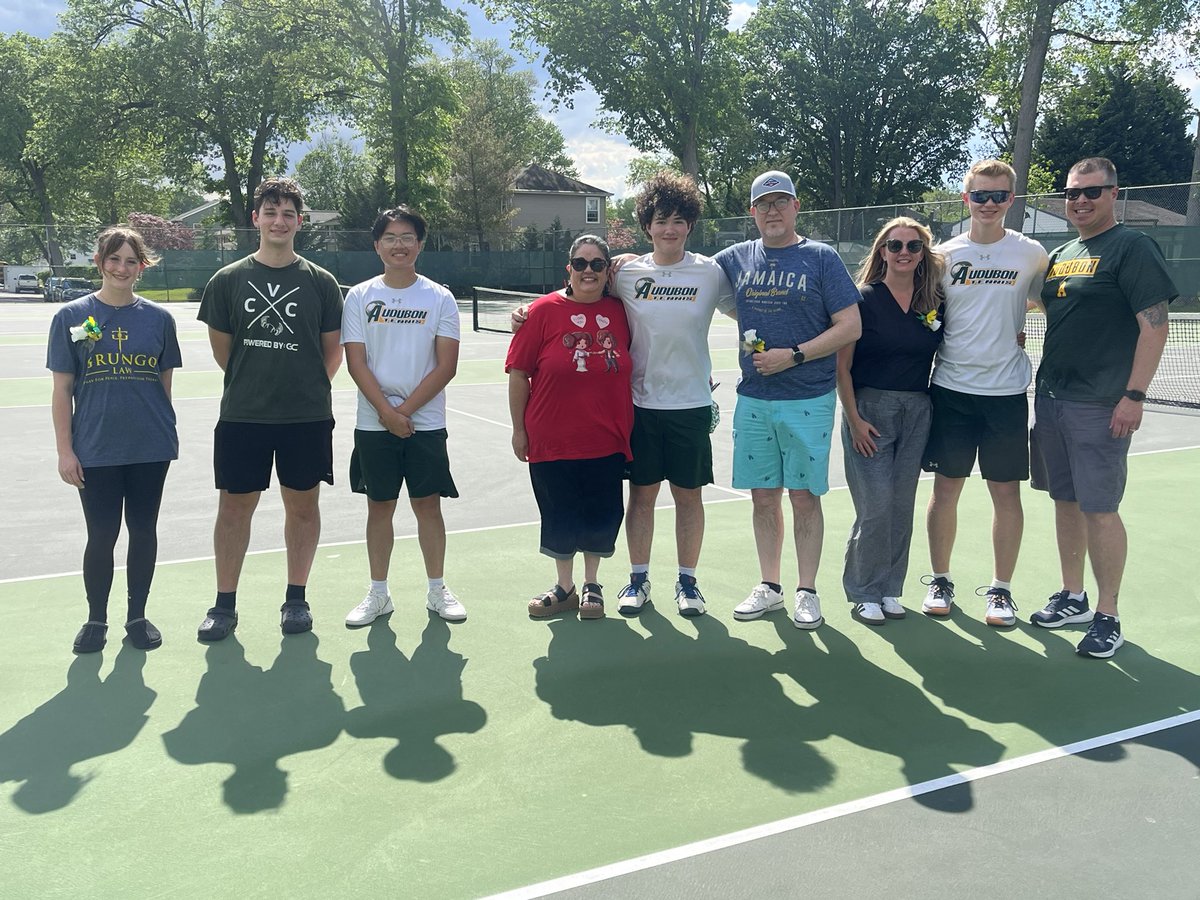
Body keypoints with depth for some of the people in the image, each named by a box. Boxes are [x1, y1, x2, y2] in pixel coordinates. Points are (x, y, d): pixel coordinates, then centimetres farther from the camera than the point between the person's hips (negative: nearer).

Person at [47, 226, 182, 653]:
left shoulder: (158, 318, 3)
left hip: (151, 448, 1)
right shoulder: (71, 317, -1)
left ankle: (137, 615, 26)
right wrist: (65, 450, -4)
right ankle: (96, 619, 24)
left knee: (143, 531, 10)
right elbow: (62, 390, 0)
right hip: (95, 451, -1)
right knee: (101, 535, 6)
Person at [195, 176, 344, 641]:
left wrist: (307, 387, 6)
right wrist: (255, 384, 11)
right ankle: (224, 604, 19)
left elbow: (332, 350, 8)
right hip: (241, 416, 0)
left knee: (302, 505, 8)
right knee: (235, 506, 6)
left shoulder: (320, 281, 3)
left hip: (307, 417, 0)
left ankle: (295, 599, 23)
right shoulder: (228, 280, 3)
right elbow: (222, 348, 10)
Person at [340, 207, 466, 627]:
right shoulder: (359, 296, 3)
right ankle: (378, 594, 20)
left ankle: (437, 589, 19)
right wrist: (386, 412, -13)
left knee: (428, 504, 5)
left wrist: (406, 410, -11)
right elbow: (356, 363, -2)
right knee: (379, 507, 8)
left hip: (425, 422, -1)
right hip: (373, 423, 1)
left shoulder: (440, 299, 1)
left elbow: (446, 366, -5)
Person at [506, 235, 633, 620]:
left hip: (607, 439, 2)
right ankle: (565, 587, 29)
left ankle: (592, 586, 30)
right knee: (560, 515, 10)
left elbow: (630, 367, 13)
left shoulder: (620, 312, 2)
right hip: (552, 440, -1)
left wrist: (628, 426, 13)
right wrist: (519, 429, -3)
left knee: (601, 515, 9)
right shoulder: (543, 311, -5)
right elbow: (518, 374, -3)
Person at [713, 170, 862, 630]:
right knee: (763, 497, 9)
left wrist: (793, 355, -14)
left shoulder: (821, 257, -1)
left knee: (804, 497, 3)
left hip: (808, 401, -3)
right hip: (753, 399, 3)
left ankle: (807, 592, 15)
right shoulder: (735, 259, 9)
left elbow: (850, 326, -6)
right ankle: (769, 587, 23)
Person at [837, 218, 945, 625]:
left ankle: (889, 589, 21)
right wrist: (854, 419, -11)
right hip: (869, 409, -4)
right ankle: (864, 593, 10)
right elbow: (842, 366, -5)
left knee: (902, 506, 6)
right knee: (876, 507, -6)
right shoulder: (864, 298, -4)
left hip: (917, 412, 4)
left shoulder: (935, 302, 7)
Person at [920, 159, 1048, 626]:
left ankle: (1001, 589, 17)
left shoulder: (1031, 253, 1)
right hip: (950, 389, 1)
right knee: (945, 487, 5)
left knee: (1006, 491, 4)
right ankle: (940, 581, 19)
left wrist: (1020, 331, 3)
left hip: (1006, 391, 0)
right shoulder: (944, 254, 3)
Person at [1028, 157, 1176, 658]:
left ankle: (1107, 617, 7)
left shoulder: (1132, 248, -6)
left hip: (1101, 407, -7)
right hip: (1051, 398, 7)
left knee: (1099, 509, -4)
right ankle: (1072, 597, 26)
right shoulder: (1059, 256, 15)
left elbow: (1154, 325, -12)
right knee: (1065, 500, 13)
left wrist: (1134, 396, -18)